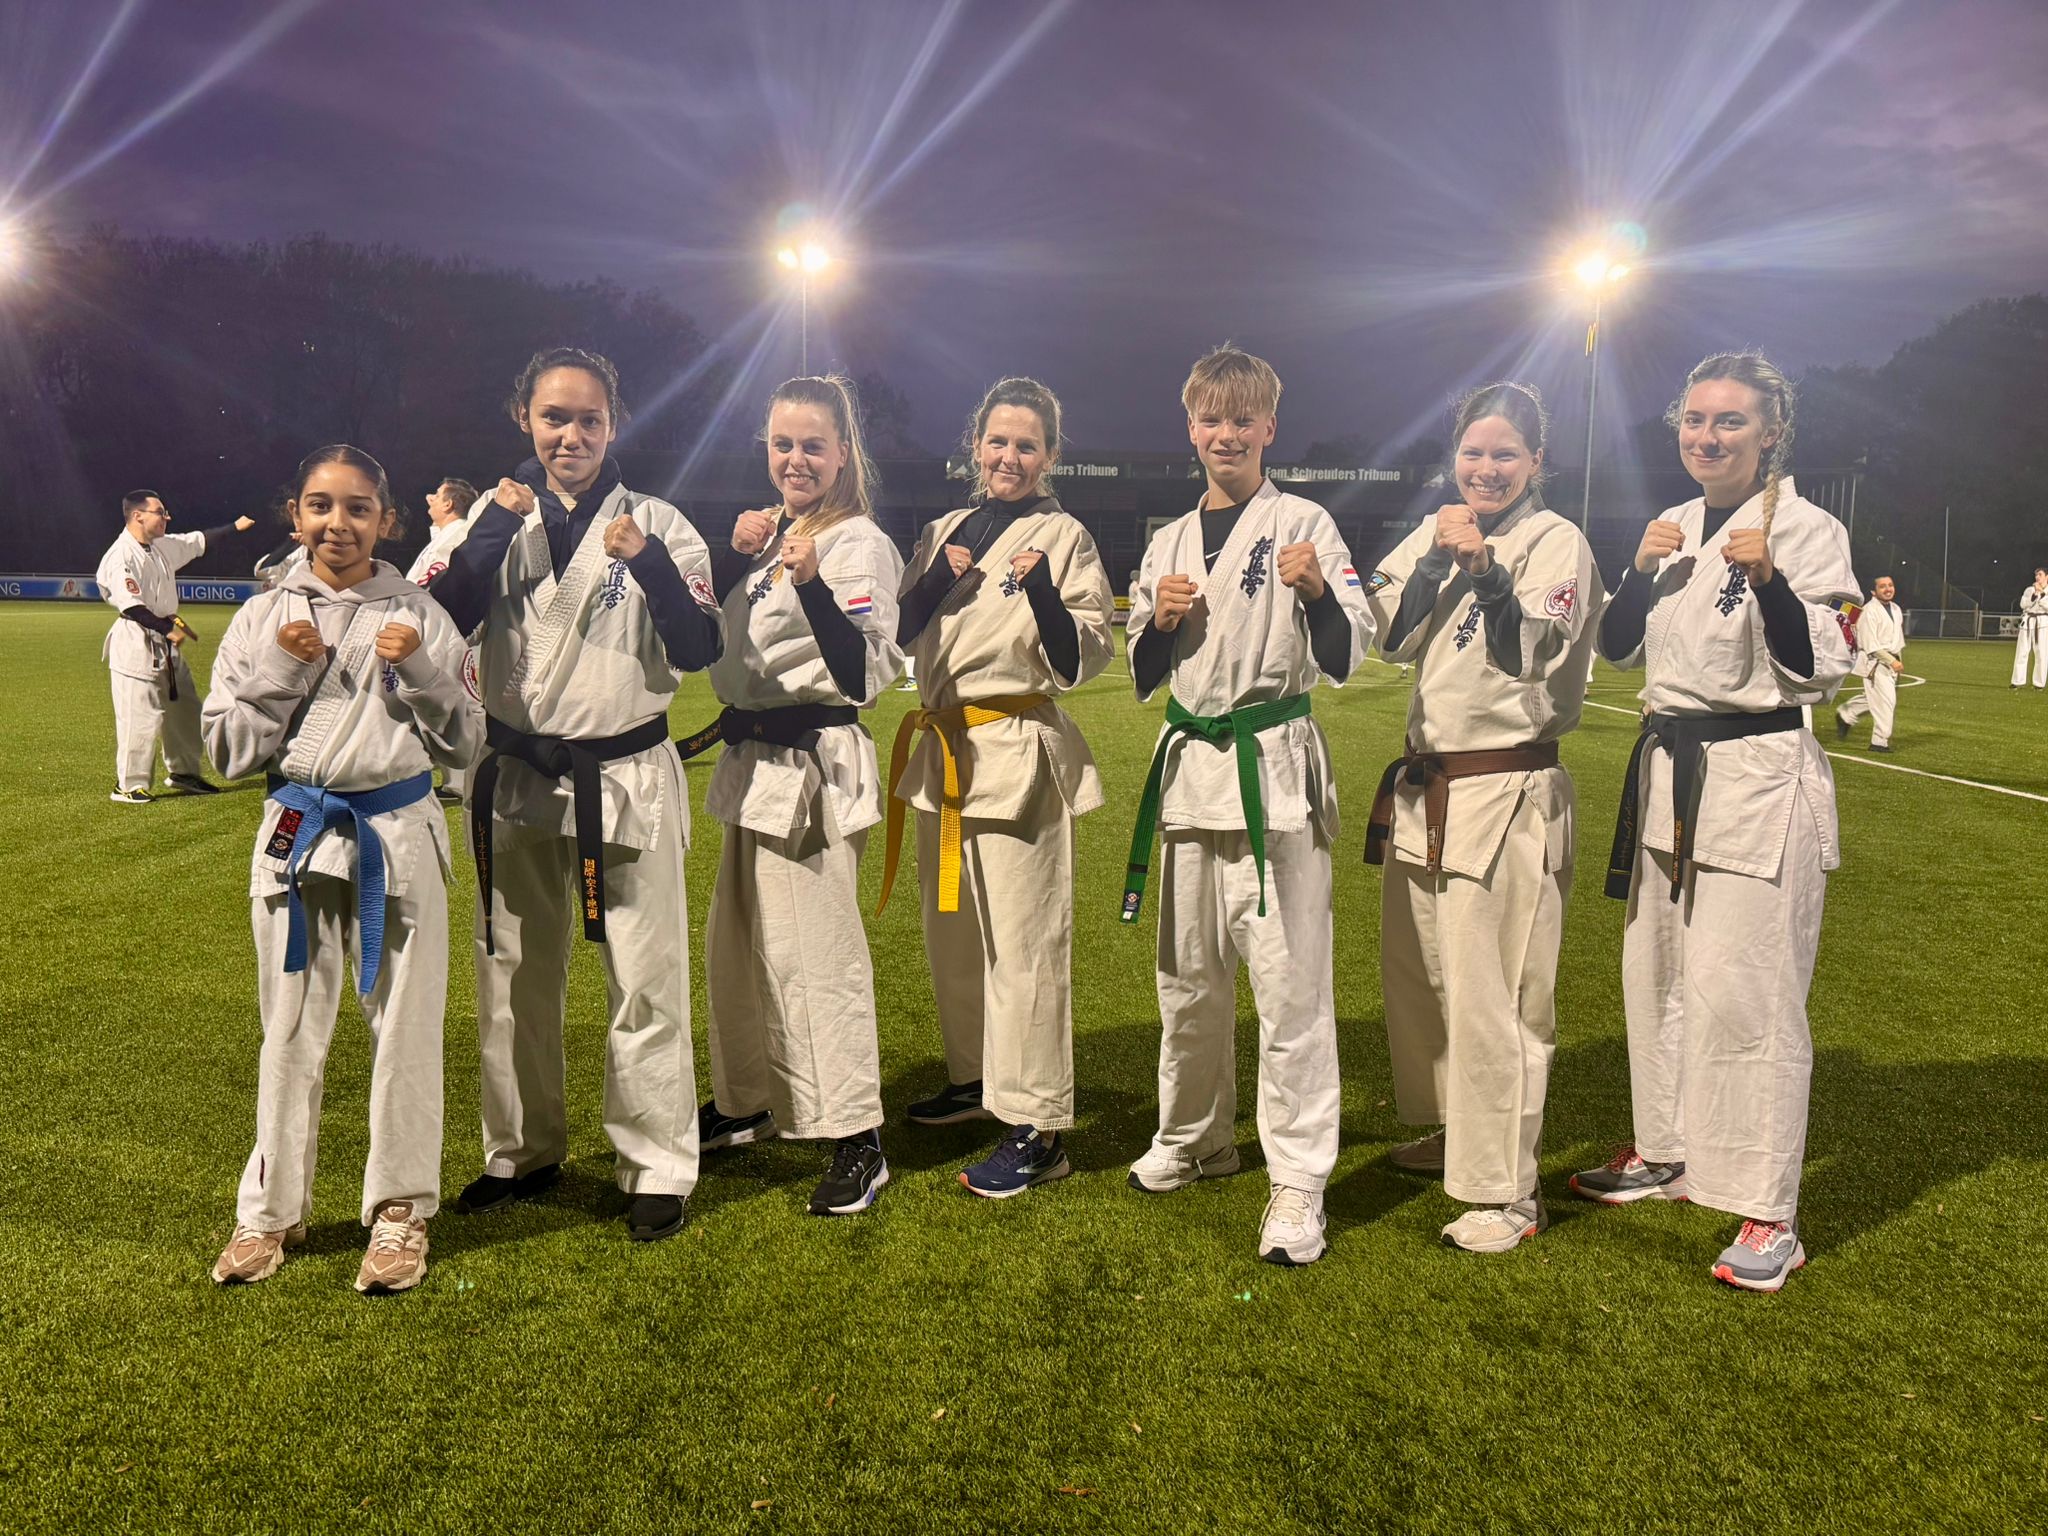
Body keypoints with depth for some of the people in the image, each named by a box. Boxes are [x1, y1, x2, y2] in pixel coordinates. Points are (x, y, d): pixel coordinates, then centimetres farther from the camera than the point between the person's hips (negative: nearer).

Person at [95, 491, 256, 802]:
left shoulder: (163, 546, 8)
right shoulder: (121, 556, -18)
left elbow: (198, 541, 20)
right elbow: (132, 606, -24)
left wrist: (235, 527, 18)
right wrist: (169, 629, -24)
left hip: (165, 641, 9)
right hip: (136, 644, -9)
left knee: (185, 709, 17)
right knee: (139, 717, -7)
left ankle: (183, 772, 31)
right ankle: (128, 785, 2)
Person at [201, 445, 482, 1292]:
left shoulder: (417, 616, 1)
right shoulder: (264, 617, 4)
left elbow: (463, 744, 2)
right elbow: (228, 749, 3)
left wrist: (420, 672, -13)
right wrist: (281, 672, -10)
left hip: (399, 833, -1)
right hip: (297, 833, 1)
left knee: (404, 1024, 5)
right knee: (290, 1030, 11)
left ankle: (399, 1210, 20)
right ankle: (272, 1208, 27)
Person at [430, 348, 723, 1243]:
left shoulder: (657, 524, -1)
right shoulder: (498, 518, 7)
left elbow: (698, 652, -9)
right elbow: (440, 622, -7)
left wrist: (650, 564, -22)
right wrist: (495, 527, -13)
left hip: (627, 781, -3)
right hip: (516, 779, 3)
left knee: (645, 983, -1)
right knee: (513, 977, 14)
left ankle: (656, 1168, 13)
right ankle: (522, 1152, 31)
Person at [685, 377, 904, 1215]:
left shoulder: (858, 544, -13)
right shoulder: (772, 534, 13)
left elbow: (866, 676, -23)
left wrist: (813, 586, -34)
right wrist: (733, 554, 1)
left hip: (815, 765, -9)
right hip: (756, 761, 9)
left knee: (814, 950, -7)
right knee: (735, 943, 19)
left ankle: (856, 1142, 6)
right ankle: (745, 1102, 37)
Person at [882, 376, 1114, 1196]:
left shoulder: (1063, 537, -4)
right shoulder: (946, 530, 13)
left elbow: (1082, 661, -9)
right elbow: (900, 635, 13)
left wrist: (1044, 593, -25)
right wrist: (933, 582, -4)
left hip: (1019, 753, -7)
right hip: (941, 749, 7)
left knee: (1022, 942, -6)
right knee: (951, 933, 18)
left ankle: (1036, 1129, 1)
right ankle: (974, 1077, 37)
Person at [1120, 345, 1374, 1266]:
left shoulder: (1302, 525, -1)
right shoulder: (1169, 542, 13)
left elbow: (1345, 658, -7)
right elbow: (1143, 677, 16)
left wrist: (1317, 591, -24)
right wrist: (1159, 621, -3)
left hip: (1276, 767, -5)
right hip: (1191, 767, 5)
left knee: (1288, 981, -4)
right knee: (1187, 975, 15)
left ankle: (1297, 1181, 6)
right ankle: (1194, 1138, 35)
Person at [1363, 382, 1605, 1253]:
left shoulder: (1557, 542, -6)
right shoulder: (1435, 532, 11)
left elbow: (1531, 654, -15)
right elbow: (1392, 639, 1)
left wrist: (1483, 566, -21)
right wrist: (1437, 560, -11)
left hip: (1508, 794, -7)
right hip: (1426, 785, 7)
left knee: (1492, 993, -8)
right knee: (1416, 972, 17)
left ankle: (1508, 1193, 4)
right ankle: (1458, 1131, 37)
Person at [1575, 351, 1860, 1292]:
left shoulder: (1807, 530, -9)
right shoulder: (1675, 528, 11)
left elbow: (1821, 670, -13)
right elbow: (1617, 649, 13)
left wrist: (1768, 579, -25)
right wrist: (1641, 572, -3)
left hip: (1759, 778, -7)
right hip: (1668, 772, 7)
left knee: (1745, 991, -7)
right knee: (1658, 974, 15)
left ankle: (1769, 1213, 5)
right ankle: (1666, 1154, 33)